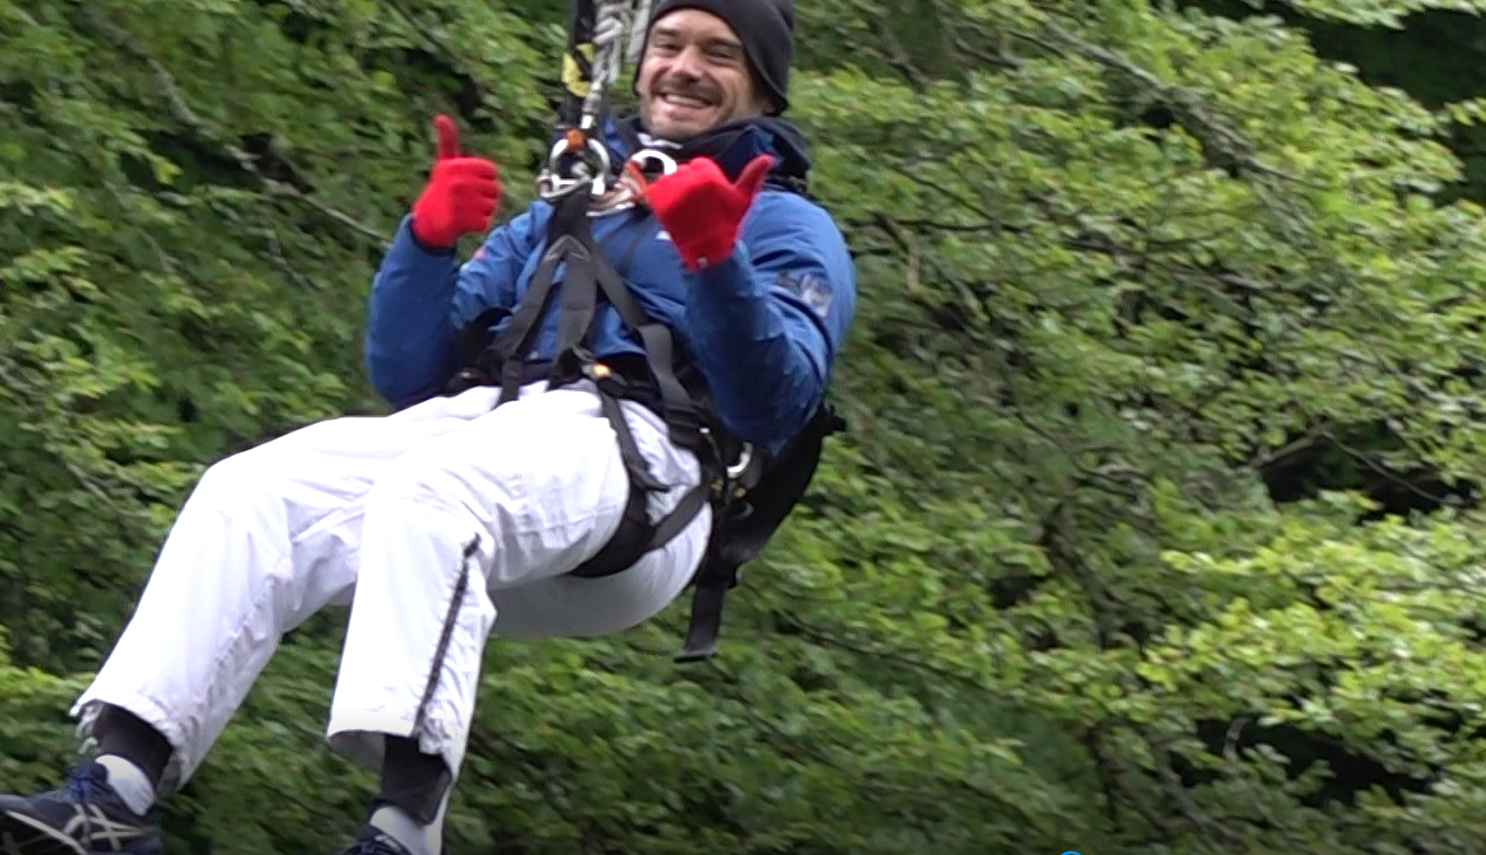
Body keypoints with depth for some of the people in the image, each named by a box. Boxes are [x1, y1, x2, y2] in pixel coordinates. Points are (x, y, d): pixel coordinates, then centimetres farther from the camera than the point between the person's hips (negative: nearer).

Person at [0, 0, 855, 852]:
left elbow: (774, 410, -4)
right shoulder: (561, 215, 33)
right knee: (250, 494, -19)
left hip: (641, 463, -6)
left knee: (429, 491, -37)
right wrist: (430, 237, 8)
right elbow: (404, 374, 25)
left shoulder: (788, 228, 16)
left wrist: (716, 259, -19)